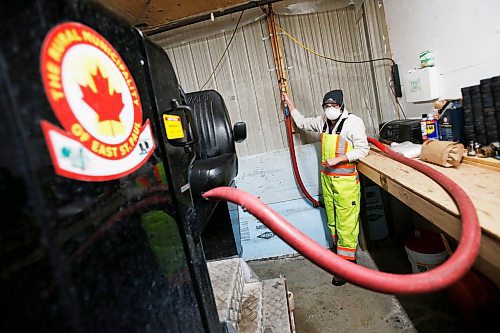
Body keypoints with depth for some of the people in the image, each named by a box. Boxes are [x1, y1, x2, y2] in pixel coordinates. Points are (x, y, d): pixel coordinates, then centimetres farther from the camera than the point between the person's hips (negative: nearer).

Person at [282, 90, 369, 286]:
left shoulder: (353, 122, -12)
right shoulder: (323, 121, 8)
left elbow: (363, 149, -13)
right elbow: (302, 123, 25)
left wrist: (338, 159, -20)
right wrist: (289, 103, 27)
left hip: (346, 180, -7)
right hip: (327, 178, 7)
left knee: (346, 223, -1)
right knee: (332, 221, 17)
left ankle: (347, 263, 11)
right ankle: (339, 250, 34)